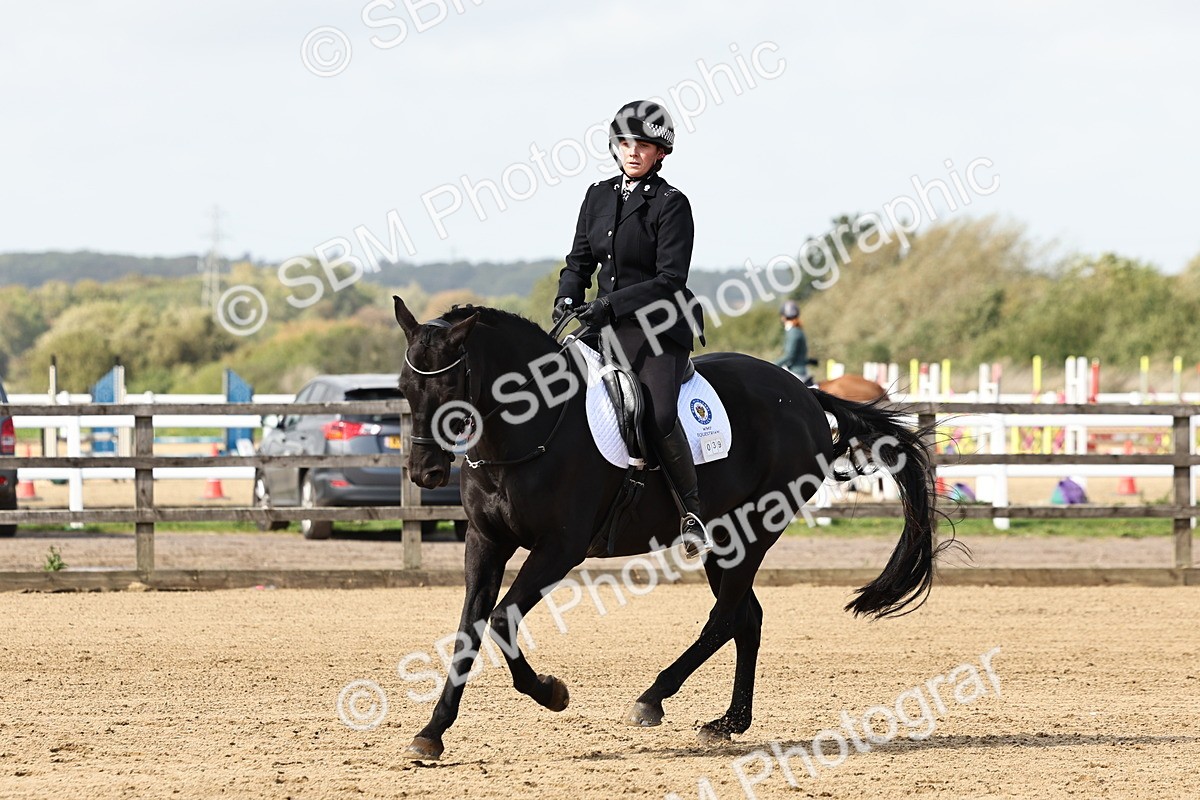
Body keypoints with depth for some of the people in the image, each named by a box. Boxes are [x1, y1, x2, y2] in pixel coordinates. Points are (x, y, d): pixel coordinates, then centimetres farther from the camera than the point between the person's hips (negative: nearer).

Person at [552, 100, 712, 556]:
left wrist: (612, 304, -22)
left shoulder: (671, 205, -8)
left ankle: (692, 515, -17)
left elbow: (669, 280, -14)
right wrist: (567, 297, -6)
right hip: (607, 324, 7)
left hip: (660, 328, -7)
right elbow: (580, 260, 15)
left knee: (659, 415, -27)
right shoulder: (599, 197, 12)